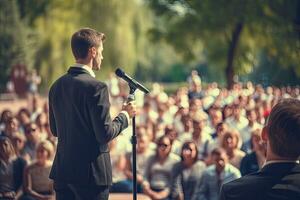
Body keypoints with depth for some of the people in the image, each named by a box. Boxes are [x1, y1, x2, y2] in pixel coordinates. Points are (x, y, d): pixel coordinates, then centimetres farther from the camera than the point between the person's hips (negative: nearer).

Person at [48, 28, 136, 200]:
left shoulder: (57, 86, 7)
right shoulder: (96, 87, -16)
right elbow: (105, 134, -17)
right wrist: (125, 115, -1)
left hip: (62, 172, 7)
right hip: (90, 173, -7)